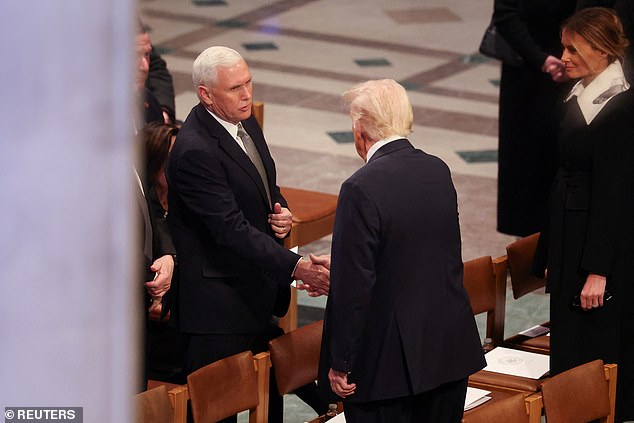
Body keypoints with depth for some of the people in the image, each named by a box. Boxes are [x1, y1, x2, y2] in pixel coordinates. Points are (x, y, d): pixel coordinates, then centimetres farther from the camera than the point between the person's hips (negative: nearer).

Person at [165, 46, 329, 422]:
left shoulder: (245, 122, 6)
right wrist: (296, 267, -33)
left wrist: (281, 213, -3)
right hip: (220, 303, -9)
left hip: (260, 294, 9)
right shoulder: (194, 151, -24)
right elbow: (233, 230, -27)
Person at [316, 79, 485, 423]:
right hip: (451, 349, 7)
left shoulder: (361, 189, -19)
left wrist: (340, 363, -10)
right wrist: (339, 267, 26)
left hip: (389, 360, -7)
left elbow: (353, 287, -19)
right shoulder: (438, 171, 3)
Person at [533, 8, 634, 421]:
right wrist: (550, 254, 18)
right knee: (568, 348, 13)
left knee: (590, 353, -3)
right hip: (570, 241, 9)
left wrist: (598, 270, -20)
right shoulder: (580, 100, 10)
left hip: (600, 244, -9)